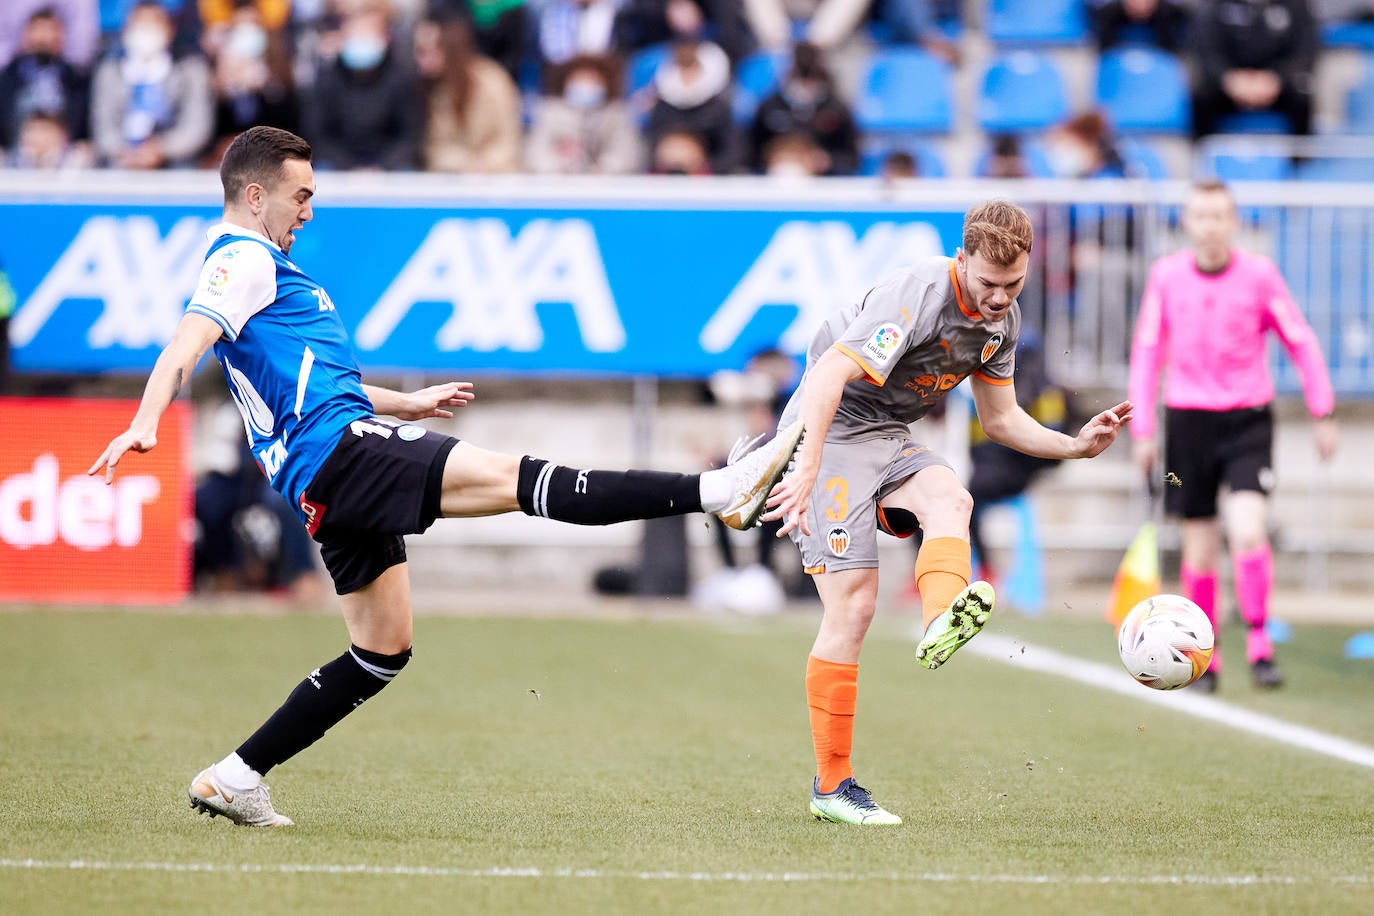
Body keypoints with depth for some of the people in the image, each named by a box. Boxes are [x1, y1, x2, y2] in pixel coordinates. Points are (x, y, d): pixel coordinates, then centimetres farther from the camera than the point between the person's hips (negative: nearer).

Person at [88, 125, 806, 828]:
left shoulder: (258, 262, 27)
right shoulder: (242, 259, -5)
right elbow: (183, 348, -22)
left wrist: (407, 404, 41)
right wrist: (144, 423, -39)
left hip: (335, 490, 11)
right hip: (339, 453, -11)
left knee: (382, 652, 12)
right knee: (511, 477, -19)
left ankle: (236, 777, 12)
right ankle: (718, 491, -29)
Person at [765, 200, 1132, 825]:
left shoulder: (1002, 319, 4)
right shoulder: (918, 296, -23)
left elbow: (1001, 420, 16)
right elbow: (828, 376, -33)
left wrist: (1075, 446, 0)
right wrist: (807, 472, -43)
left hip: (889, 442, 7)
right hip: (829, 434, -7)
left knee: (949, 499, -28)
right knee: (852, 603, -14)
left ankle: (941, 623, -55)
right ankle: (831, 786, -6)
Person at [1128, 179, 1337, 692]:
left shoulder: (1259, 274, -4)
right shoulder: (1166, 276, 1)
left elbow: (1301, 342, 4)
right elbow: (1147, 353, 8)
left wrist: (1323, 414, 1)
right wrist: (1143, 431, 6)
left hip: (1248, 419, -2)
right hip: (1188, 418, 2)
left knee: (1248, 530, -19)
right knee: (1199, 551, 3)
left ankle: (1259, 645, -10)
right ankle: (1203, 656, 16)